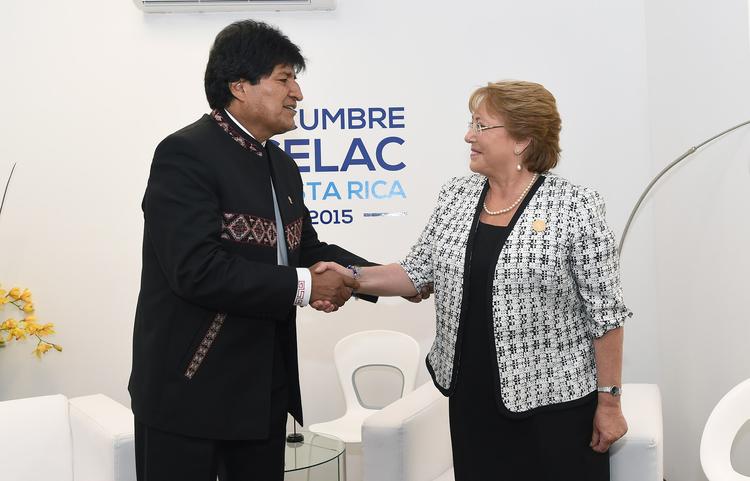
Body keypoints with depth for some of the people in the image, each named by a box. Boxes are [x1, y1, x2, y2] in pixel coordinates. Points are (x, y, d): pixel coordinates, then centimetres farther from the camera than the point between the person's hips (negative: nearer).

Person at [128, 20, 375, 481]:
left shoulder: (282, 166, 12)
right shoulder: (186, 154, -16)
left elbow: (308, 249, 17)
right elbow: (197, 268, -26)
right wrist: (303, 287, -19)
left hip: (266, 387, 8)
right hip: (191, 388, -8)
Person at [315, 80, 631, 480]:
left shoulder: (575, 206, -12)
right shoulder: (455, 197, 4)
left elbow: (604, 312, -10)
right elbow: (417, 273, 6)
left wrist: (609, 401, -8)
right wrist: (354, 277, -9)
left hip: (553, 402, -4)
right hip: (471, 400, 5)